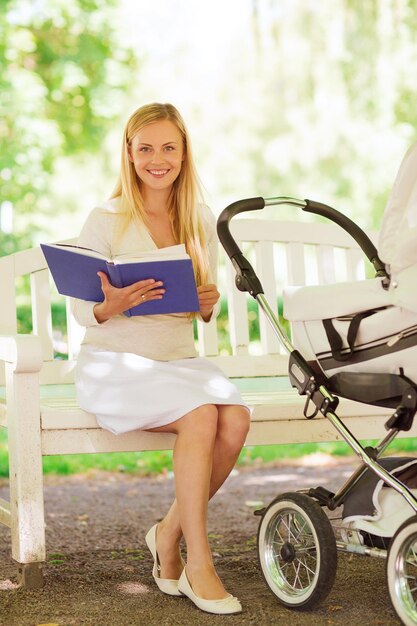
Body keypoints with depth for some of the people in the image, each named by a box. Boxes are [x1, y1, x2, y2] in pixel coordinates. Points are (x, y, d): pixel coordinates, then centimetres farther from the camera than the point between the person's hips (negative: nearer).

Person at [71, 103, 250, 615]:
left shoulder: (201, 221, 9)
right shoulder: (106, 221, -5)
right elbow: (80, 310, -5)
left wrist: (210, 304, -9)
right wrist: (111, 306, -27)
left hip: (181, 359, 5)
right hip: (114, 364, -4)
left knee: (236, 417, -25)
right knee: (201, 413, -30)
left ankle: (169, 534, -4)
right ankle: (198, 565, -19)